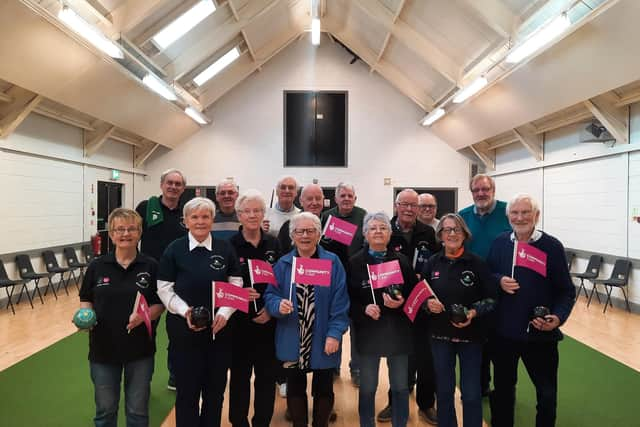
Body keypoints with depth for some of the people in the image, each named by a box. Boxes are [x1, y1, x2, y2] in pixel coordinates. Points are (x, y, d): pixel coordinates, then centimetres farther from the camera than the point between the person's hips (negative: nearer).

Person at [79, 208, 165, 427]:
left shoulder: (151, 266, -6)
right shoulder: (97, 266, -2)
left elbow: (160, 304, -3)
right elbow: (86, 300, 7)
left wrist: (144, 315, -21)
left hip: (140, 349, -1)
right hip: (103, 348, 1)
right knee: (105, 409, 16)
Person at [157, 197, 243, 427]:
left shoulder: (225, 248, 2)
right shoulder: (174, 249, -3)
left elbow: (236, 284, 3)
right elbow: (164, 288, -3)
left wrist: (225, 313, -11)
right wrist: (184, 311, -17)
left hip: (219, 329, 2)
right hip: (184, 329, -2)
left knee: (215, 388, 14)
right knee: (187, 389, 9)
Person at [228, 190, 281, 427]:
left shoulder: (273, 244, 2)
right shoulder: (229, 245, -6)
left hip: (268, 321, 2)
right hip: (239, 321, -2)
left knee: (267, 375, 11)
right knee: (240, 375, 10)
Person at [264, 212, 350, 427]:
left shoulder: (333, 262, -4)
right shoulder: (283, 264, 2)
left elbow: (340, 302, -6)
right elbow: (270, 295, 1)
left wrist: (334, 334, -13)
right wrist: (278, 305, -21)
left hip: (323, 340, -1)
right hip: (292, 341, 2)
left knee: (323, 388, 13)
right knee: (295, 387, 15)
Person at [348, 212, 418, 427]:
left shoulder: (402, 261, 3)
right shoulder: (354, 262, -2)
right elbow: (348, 299, -4)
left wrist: (401, 303, -16)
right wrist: (364, 310, -20)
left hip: (398, 331, 2)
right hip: (368, 331, -1)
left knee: (400, 387, 12)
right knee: (367, 388, 9)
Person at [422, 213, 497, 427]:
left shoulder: (477, 263, -10)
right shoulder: (432, 263, -2)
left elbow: (491, 298, -4)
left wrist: (474, 312, -20)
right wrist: (428, 303, -14)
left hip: (470, 336, -2)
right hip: (440, 335, 2)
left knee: (471, 394, 8)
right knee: (443, 391, 15)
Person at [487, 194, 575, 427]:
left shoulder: (552, 246, -8)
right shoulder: (499, 242, 1)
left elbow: (566, 291, -5)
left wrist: (558, 317, -21)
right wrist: (499, 281, -13)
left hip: (540, 334, -2)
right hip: (503, 331, 3)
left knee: (547, 393, 13)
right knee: (502, 387, 20)